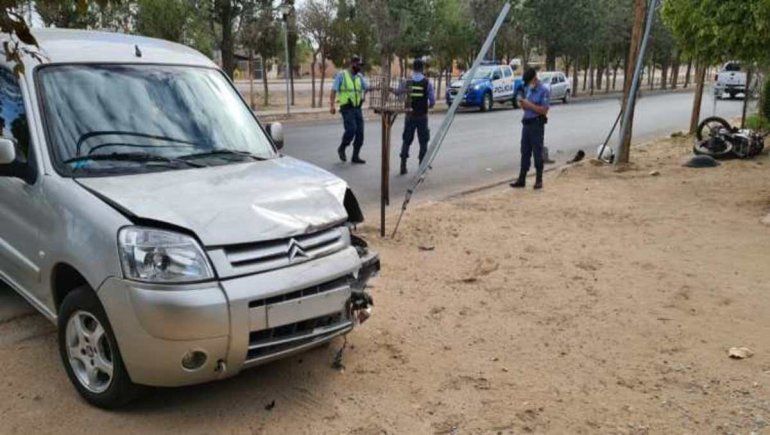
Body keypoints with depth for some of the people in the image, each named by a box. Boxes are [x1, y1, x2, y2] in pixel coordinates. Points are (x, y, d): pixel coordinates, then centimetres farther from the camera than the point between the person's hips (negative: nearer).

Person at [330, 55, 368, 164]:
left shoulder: (360, 76, 14)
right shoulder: (341, 75, -1)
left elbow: (366, 88, 10)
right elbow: (334, 90, -5)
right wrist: (332, 105, -15)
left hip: (358, 108, 5)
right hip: (347, 108, -5)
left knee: (360, 132, 1)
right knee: (351, 129, -19)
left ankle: (356, 156, 12)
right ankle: (342, 149, 5)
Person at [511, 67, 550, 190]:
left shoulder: (544, 91, -9)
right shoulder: (529, 90, 16)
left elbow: (544, 110, -16)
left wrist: (529, 105, -18)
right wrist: (523, 105, 1)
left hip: (537, 124, -7)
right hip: (526, 123, 7)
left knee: (537, 153, -1)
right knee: (525, 152, 8)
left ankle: (539, 180, 7)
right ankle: (522, 179, 12)